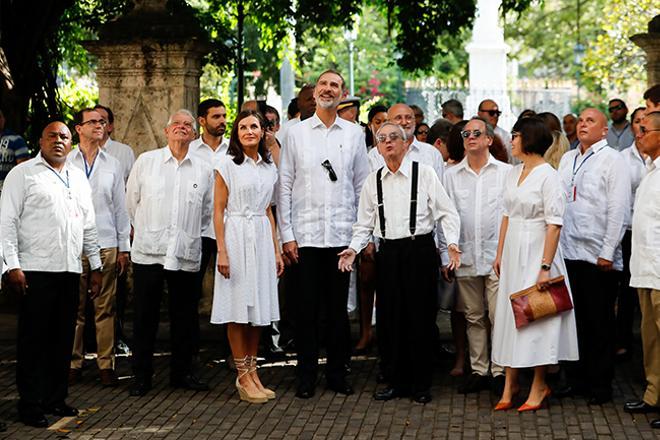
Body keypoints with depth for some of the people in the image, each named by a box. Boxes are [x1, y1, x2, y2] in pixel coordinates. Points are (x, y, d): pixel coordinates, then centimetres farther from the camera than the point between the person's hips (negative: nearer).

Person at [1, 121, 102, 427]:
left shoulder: (78, 177, 18)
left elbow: (88, 226, 22)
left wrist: (96, 266, 18)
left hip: (70, 270, 6)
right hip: (35, 271, -5)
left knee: (63, 339, 9)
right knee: (33, 339, -1)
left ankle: (56, 399, 18)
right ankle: (30, 405, 4)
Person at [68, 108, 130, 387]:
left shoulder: (113, 165, 12)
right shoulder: (66, 163, 5)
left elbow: (121, 207, 13)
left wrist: (124, 247, 8)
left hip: (106, 245, 1)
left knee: (105, 308, 0)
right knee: (74, 307, 0)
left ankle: (106, 364, 5)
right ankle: (74, 363, 8)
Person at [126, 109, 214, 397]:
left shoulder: (203, 170, 8)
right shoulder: (146, 161, 5)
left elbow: (208, 211, 17)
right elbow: (131, 201, 11)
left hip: (187, 254, 2)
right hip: (149, 251, -1)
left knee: (185, 316, 7)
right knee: (145, 316, 2)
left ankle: (182, 373, 19)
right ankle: (141, 376, 11)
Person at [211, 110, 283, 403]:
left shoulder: (269, 167, 13)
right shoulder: (227, 165, -3)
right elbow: (218, 211, -6)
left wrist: (276, 250, 12)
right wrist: (222, 251, -13)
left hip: (262, 239, 5)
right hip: (236, 237, -5)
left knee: (258, 307, 8)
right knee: (238, 306, -2)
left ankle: (252, 372, 16)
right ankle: (243, 376, 4)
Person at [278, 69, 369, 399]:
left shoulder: (354, 134, 7)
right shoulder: (297, 133, 4)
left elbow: (362, 185, 8)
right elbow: (285, 186, 3)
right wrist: (286, 234, -3)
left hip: (342, 234, 1)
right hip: (305, 234, -1)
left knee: (338, 307, 6)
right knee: (306, 307, 2)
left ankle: (337, 372, 16)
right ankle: (306, 376, 11)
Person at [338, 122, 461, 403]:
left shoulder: (424, 174, -2)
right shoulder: (372, 182, 10)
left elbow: (447, 212, -3)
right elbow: (365, 223, 16)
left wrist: (452, 243, -15)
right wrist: (354, 248, 2)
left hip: (420, 250, -3)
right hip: (388, 252, 4)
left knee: (421, 317, 0)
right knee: (392, 319, 6)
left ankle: (421, 385, 12)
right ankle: (397, 382, 18)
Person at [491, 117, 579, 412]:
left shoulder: (548, 176, -13)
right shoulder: (513, 174, 10)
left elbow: (554, 224, -16)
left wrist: (545, 266, -20)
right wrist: (499, 255, 12)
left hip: (536, 251, -7)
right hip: (513, 252, 7)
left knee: (535, 315, -2)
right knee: (509, 313, 7)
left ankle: (539, 385, 10)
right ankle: (510, 383, 14)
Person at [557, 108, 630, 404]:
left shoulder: (612, 160, -5)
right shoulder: (567, 159, 15)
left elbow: (619, 210, -10)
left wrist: (607, 253, -13)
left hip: (598, 257, -6)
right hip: (568, 253, 6)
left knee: (600, 324, 2)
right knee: (573, 320, 11)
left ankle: (600, 387, 10)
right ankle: (576, 380, 21)